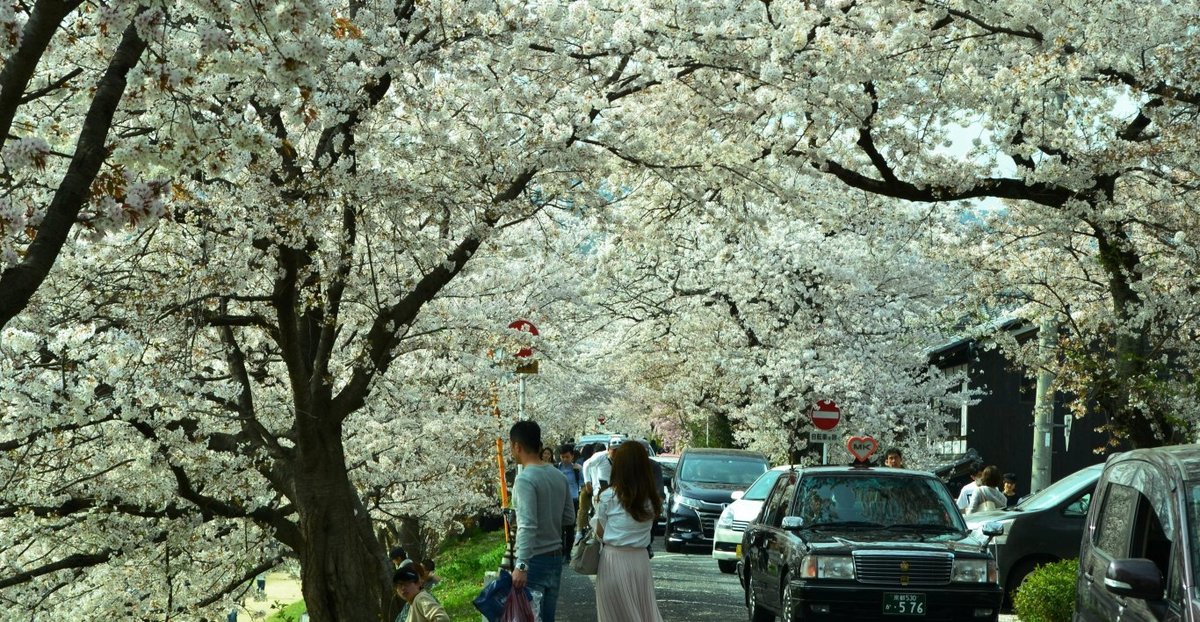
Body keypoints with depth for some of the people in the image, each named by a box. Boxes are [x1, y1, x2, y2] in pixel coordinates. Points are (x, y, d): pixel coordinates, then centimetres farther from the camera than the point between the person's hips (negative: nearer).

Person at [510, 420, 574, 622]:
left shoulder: (525, 479, -17)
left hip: (535, 560, -7)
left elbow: (528, 526, -25)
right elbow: (569, 517, 13)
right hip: (556, 557, 8)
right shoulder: (558, 476, 6)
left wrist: (521, 565, -29)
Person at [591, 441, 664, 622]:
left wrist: (597, 502, 12)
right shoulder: (652, 499, 2)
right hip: (640, 560, 4)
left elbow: (600, 532, -3)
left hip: (614, 560, -4)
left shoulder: (608, 497, -9)